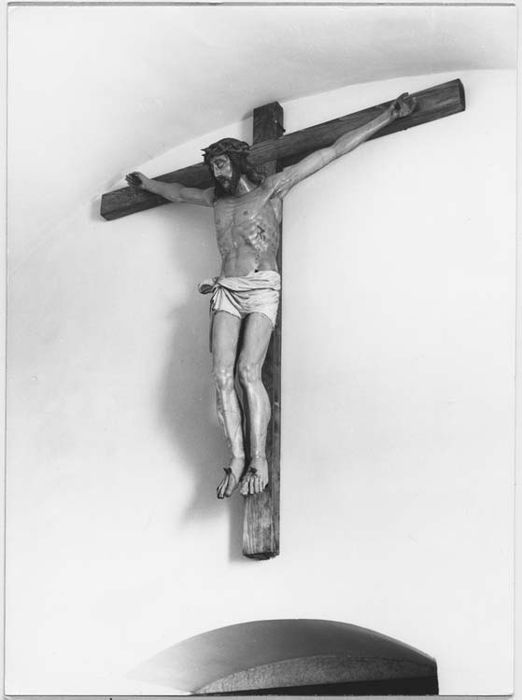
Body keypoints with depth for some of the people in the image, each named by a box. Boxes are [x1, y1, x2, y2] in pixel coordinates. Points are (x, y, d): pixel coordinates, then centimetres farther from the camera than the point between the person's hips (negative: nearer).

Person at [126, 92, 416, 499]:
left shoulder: (272, 188, 7)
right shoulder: (216, 199, 22)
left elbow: (333, 152, 5)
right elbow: (178, 192, 44)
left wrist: (388, 117, 5)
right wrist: (147, 184, 57)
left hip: (262, 287, -5)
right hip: (226, 290, 5)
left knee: (248, 371, -20)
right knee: (222, 376, -12)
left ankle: (259, 461, -13)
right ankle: (237, 459, -9)